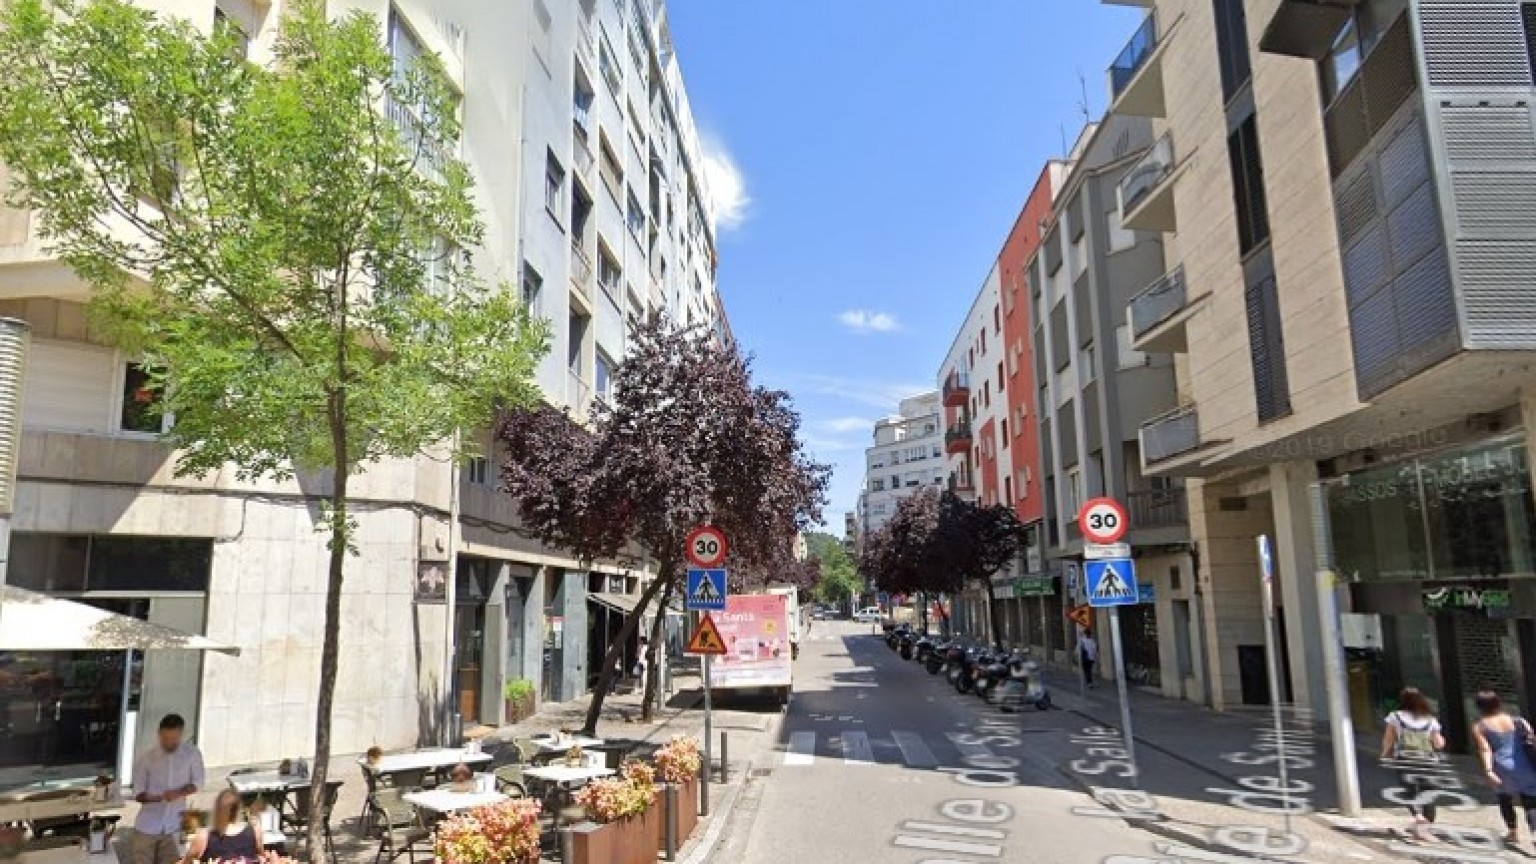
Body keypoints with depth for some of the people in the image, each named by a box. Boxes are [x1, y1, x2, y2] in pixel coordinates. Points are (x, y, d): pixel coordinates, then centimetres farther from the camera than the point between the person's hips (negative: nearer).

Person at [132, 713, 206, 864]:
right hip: (147, 826, -1)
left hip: (174, 827, 1)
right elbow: (137, 794, -6)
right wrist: (154, 798, -28)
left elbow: (197, 782, 2)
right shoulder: (146, 758, -10)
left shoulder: (192, 753, -8)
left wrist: (178, 793, -18)